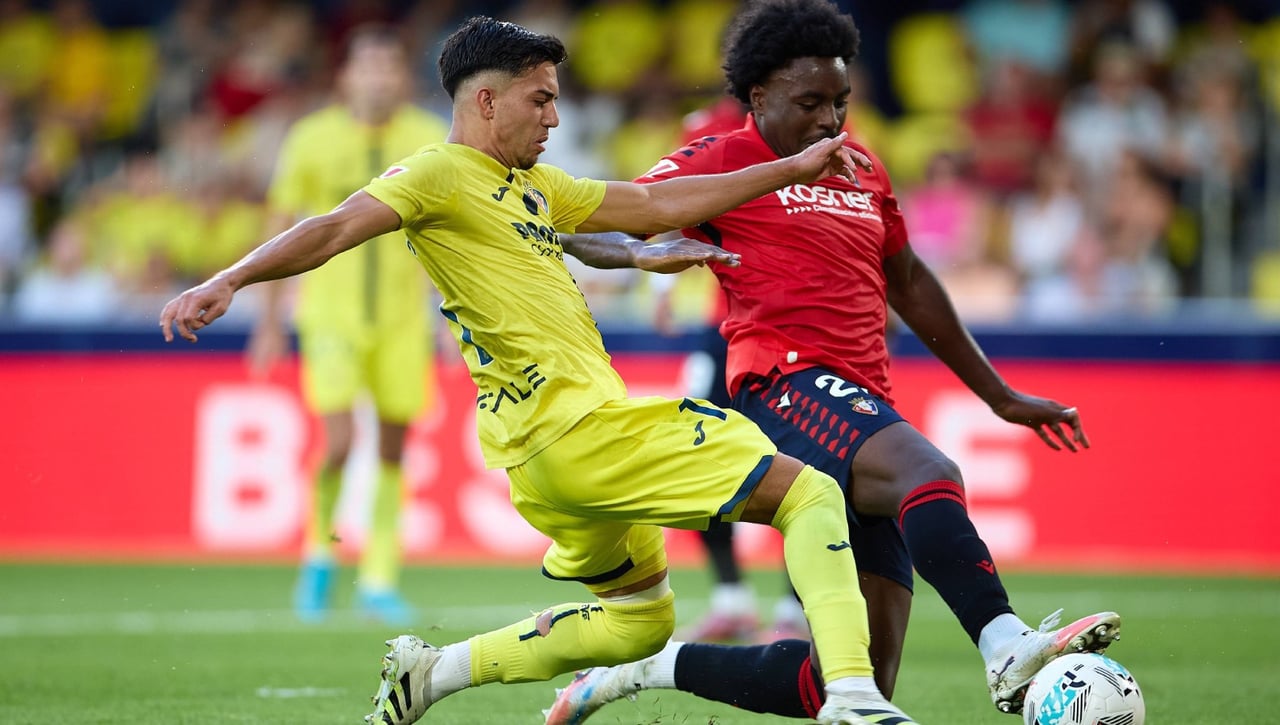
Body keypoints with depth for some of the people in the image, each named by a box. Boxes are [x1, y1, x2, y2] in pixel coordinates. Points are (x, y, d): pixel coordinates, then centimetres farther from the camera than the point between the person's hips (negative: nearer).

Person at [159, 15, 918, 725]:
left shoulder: (534, 185, 21)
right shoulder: (440, 174, -6)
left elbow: (656, 205, 27)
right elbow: (335, 230, -18)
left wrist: (793, 169, 26)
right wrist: (227, 282, -34)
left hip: (545, 453, 10)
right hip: (582, 427, -10)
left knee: (639, 619, 25)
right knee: (812, 495, -9)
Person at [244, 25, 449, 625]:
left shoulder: (429, 139, 0)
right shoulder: (312, 139, -2)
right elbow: (281, 230, 6)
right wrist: (270, 320, 7)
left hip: (402, 317, 2)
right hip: (331, 311, -2)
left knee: (393, 450, 4)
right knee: (339, 441, -14)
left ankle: (379, 580, 15)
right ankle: (319, 551, 11)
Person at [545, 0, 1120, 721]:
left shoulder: (863, 174, 24)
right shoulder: (722, 162, 5)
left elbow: (909, 283, 35)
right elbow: (584, 225, 0)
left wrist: (1000, 396, 36)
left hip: (867, 404, 7)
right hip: (790, 387, -7)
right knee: (929, 472, -37)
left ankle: (657, 665, 14)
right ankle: (1006, 647, -56)